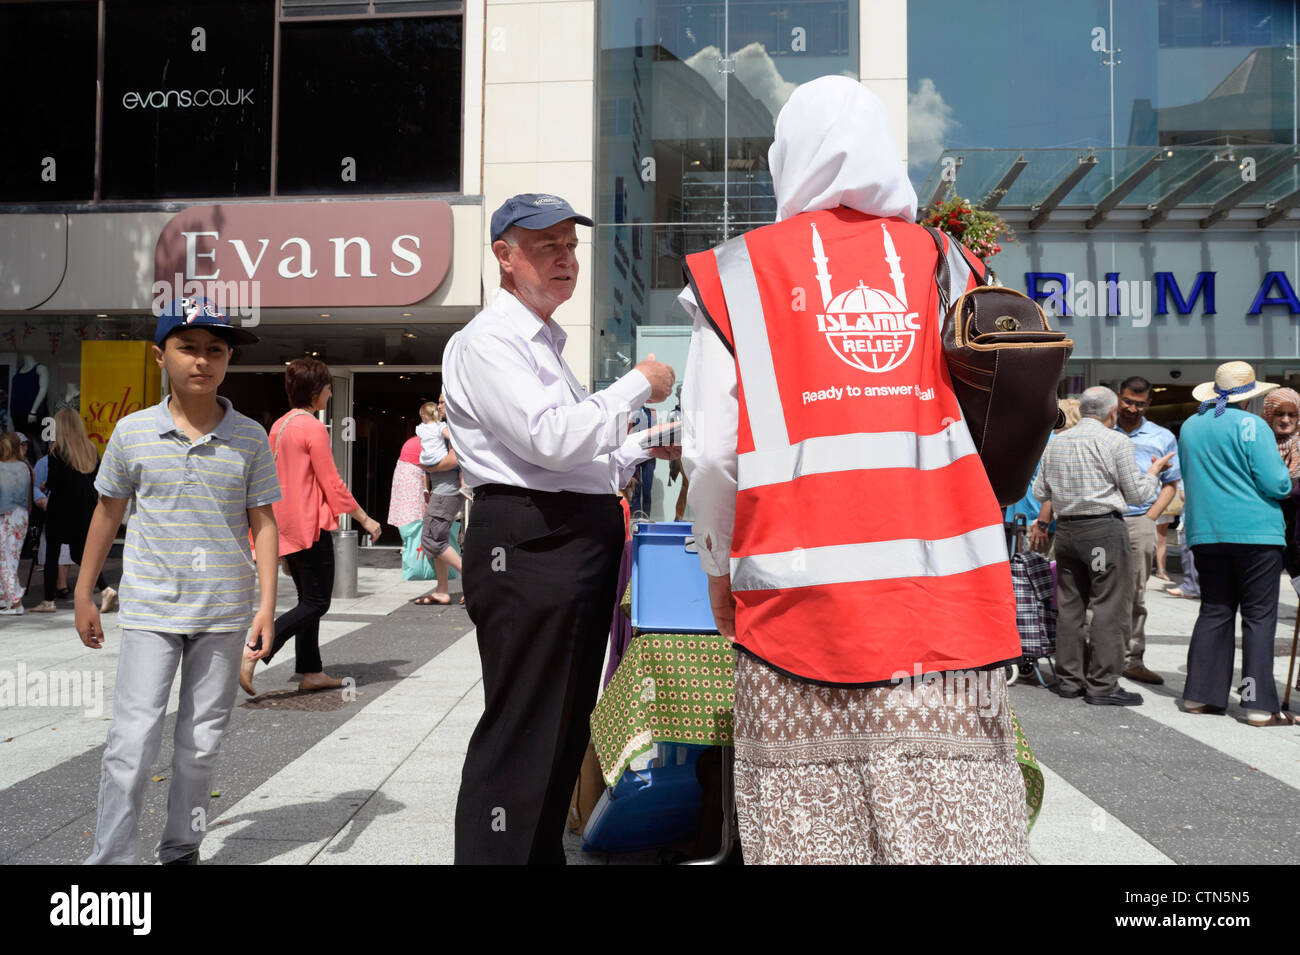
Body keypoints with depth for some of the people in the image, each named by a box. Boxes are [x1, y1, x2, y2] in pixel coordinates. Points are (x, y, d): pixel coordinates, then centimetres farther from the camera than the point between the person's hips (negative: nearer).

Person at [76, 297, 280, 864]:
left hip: (225, 611, 1)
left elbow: (263, 521, 1)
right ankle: (111, 856, 7)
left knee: (202, 743, 11)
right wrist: (83, 593, 13)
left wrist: (267, 602, -5)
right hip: (150, 610, -1)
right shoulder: (132, 432, 0)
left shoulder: (250, 438, 0)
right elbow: (109, 512, 10)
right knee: (133, 740, -6)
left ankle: (181, 851, 26)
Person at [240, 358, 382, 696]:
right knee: (316, 603, -4)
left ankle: (311, 672, 17)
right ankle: (254, 653, -14)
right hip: (310, 526, -9)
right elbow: (332, 485, -14)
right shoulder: (313, 428, -14)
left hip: (286, 525, 9)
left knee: (309, 599, 14)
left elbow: (274, 480, 17)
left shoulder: (278, 426, 12)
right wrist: (365, 519, -5)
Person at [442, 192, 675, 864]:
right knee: (520, 734, -7)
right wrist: (638, 385, -10)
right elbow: (549, 440, -21)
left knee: (565, 730, 16)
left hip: (581, 543, 10)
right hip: (528, 546, -10)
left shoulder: (547, 342, 24)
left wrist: (643, 451, 17)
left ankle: (545, 852, 28)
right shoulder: (487, 341, -7)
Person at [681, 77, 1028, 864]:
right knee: (957, 815, 7)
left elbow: (712, 451, -2)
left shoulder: (739, 274, 2)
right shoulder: (944, 263, 10)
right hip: (944, 591, 2)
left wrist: (721, 569, 12)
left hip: (800, 594, -2)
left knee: (808, 823, 7)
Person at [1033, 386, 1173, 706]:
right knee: (1110, 607, -1)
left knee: (1069, 605, 10)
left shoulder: (1056, 442, 10)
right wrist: (1153, 472, 16)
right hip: (1104, 529, -6)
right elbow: (1136, 493, -3)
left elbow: (1039, 492, 12)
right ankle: (1102, 685, -1)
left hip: (1066, 528, 6)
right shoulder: (1115, 441, -7)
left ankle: (1069, 679, 16)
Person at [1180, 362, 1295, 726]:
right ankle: (1259, 705, -1)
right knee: (1259, 616, 0)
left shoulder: (1189, 427, 9)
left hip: (1205, 533, 5)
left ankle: (1199, 695, 13)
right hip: (1256, 532, -5)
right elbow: (1276, 484, -12)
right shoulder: (1251, 425, -10)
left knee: (1214, 612, 12)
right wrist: (1286, 478, 8)